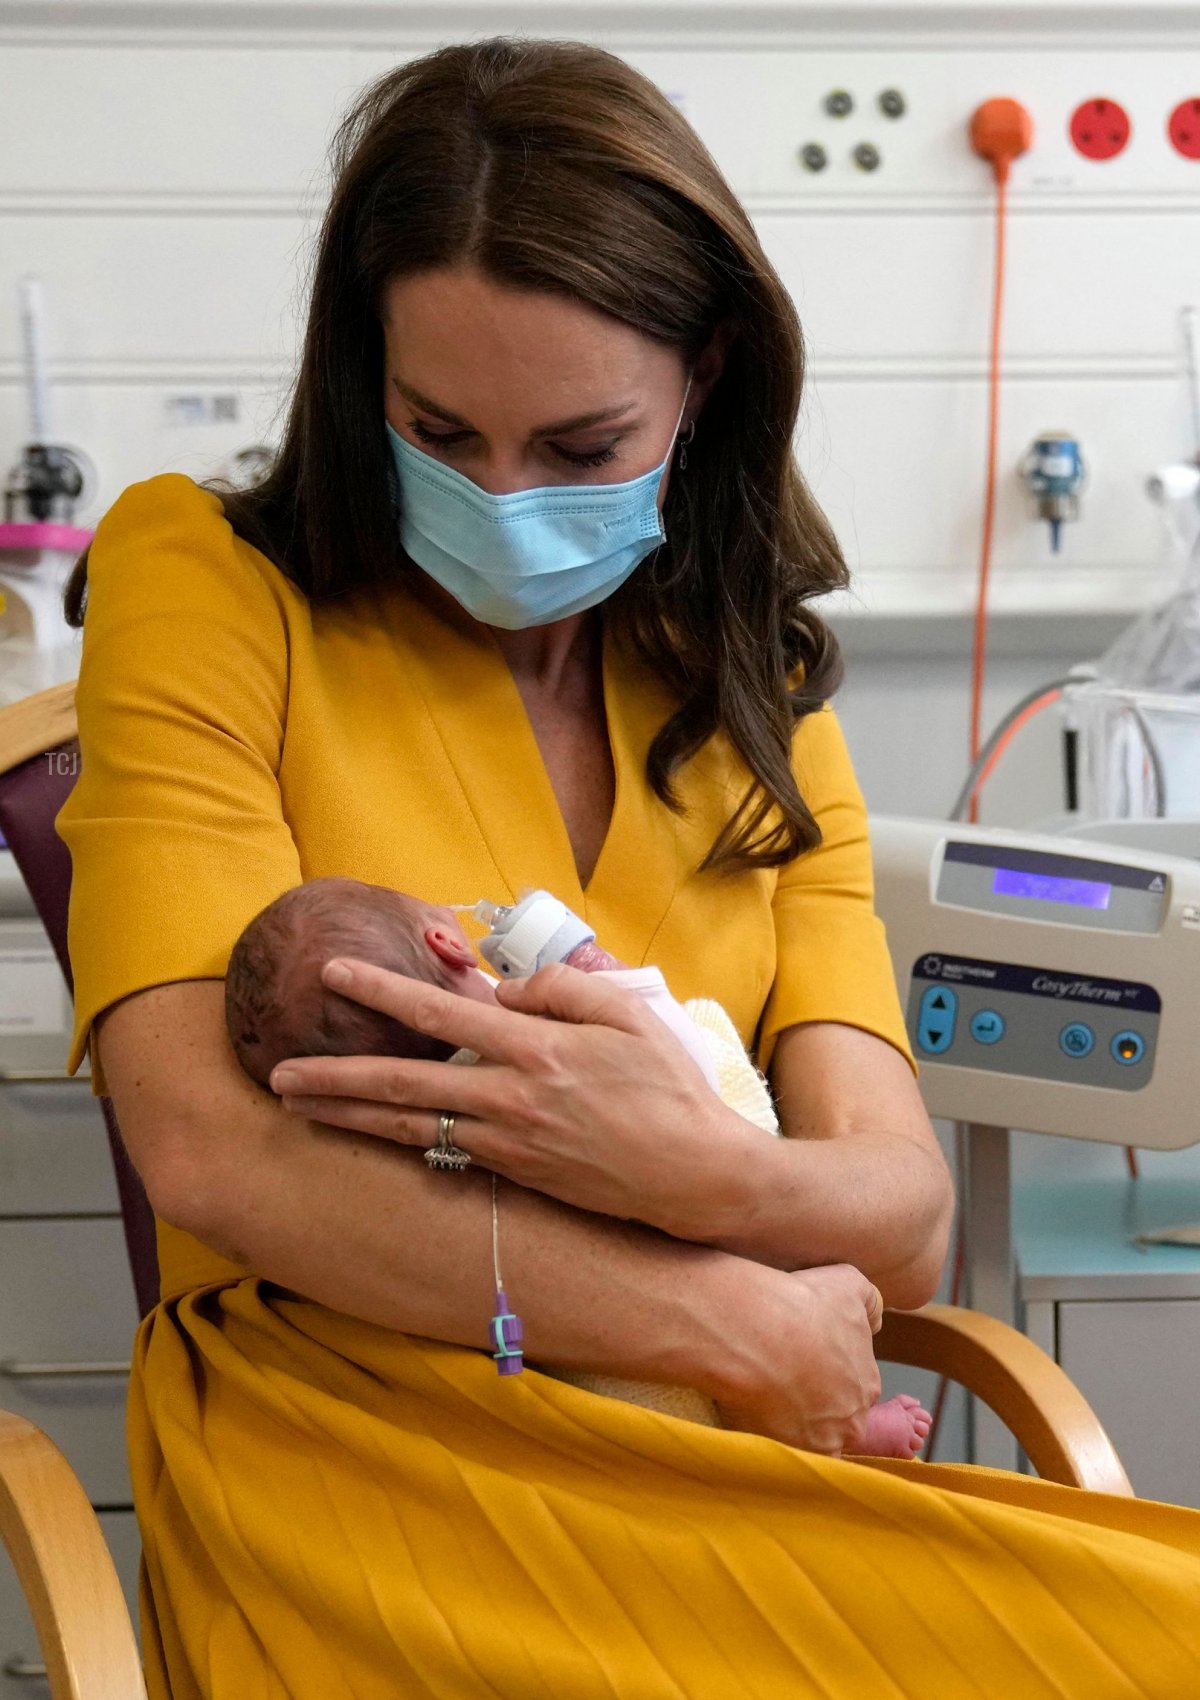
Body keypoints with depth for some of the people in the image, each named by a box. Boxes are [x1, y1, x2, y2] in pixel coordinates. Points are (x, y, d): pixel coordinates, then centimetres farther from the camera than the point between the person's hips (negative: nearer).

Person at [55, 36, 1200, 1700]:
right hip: (349, 1462, -5)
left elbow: (901, 1219, 2)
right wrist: (738, 1330, -11)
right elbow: (212, 1147, -12)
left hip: (707, 1479, 5)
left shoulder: (754, 693, 14)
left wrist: (699, 1168, -21)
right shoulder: (204, 583, 2)